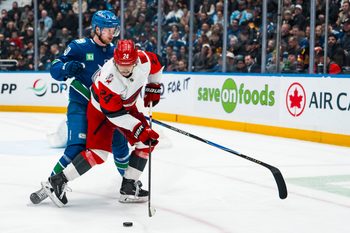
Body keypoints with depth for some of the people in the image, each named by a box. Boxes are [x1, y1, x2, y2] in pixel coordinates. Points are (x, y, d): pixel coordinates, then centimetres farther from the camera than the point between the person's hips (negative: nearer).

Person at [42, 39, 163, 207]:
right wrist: (138, 129, -33)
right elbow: (114, 114, -32)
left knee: (147, 142, -2)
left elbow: (156, 64, 4)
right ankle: (57, 182, -10)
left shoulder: (144, 60, -23)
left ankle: (128, 188, 4)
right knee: (99, 151, -18)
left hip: (127, 107, 7)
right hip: (101, 110, -7)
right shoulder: (108, 78, -38)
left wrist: (153, 89, 6)